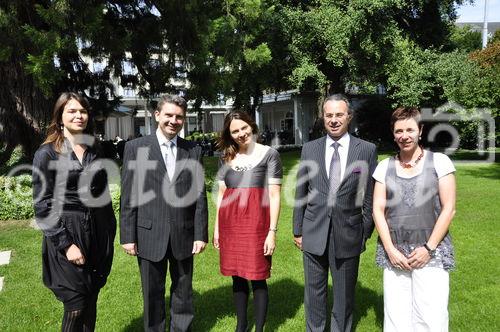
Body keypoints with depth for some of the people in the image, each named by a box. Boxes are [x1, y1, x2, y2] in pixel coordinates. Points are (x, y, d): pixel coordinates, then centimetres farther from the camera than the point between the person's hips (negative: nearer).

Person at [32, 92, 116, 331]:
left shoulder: (94, 152, 9)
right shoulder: (46, 153, -6)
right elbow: (42, 205, -9)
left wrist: (110, 231, 8)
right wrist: (66, 244, -14)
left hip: (97, 234, 4)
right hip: (66, 234, -4)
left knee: (91, 304, 12)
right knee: (76, 308, 0)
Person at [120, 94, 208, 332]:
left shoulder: (194, 151, 4)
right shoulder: (136, 147, -2)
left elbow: (200, 196, 3)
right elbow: (128, 196, -3)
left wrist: (201, 234, -2)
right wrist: (128, 236, -6)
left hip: (183, 236, 2)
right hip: (149, 235, -1)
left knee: (183, 294, 15)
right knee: (153, 296, 13)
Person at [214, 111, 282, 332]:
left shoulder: (269, 154, -1)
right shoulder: (226, 157, 11)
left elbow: (274, 195, -4)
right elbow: (221, 194, 16)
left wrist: (272, 231, -10)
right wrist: (217, 227, 13)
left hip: (256, 221, -4)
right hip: (230, 222, 4)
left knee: (257, 277, 1)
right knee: (237, 276, 13)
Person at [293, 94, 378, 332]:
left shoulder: (367, 150, -2)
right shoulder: (310, 149, 3)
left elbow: (370, 196, 1)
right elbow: (300, 194, 6)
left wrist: (366, 233, 0)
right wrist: (297, 230, 5)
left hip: (348, 235, -1)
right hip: (314, 234, 1)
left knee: (344, 295, 14)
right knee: (314, 293, 13)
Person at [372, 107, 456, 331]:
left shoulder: (439, 161, 1)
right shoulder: (384, 167, 7)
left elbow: (448, 209, -2)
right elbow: (378, 210, 5)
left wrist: (428, 248, -8)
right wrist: (390, 249, -4)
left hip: (430, 252, -2)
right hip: (394, 252, 2)